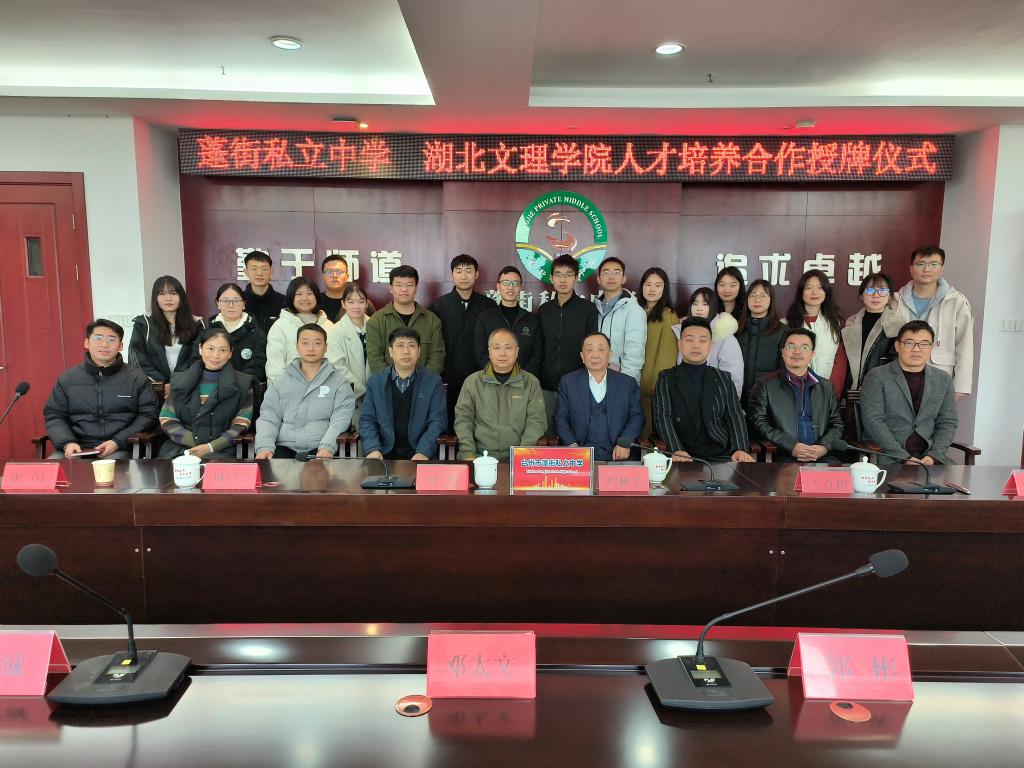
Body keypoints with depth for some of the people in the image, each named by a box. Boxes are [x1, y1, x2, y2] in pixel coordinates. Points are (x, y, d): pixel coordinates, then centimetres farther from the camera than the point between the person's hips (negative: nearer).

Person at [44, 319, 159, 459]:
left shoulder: (137, 378, 5)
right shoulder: (67, 378, 13)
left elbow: (148, 414, 1)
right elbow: (54, 416, 15)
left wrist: (118, 442, -10)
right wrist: (67, 442, -5)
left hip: (119, 450, -3)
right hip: (76, 448, 3)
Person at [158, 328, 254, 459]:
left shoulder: (243, 383, 7)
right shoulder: (180, 381, 13)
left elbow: (241, 425, 1)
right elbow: (166, 420, 8)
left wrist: (211, 447, -12)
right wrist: (196, 443, -7)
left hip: (220, 450, -2)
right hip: (179, 448, 2)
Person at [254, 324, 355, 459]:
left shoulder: (339, 382, 10)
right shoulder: (281, 382, 19)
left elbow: (340, 419, -3)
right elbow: (268, 418, 11)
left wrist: (327, 447, -20)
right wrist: (264, 447, -8)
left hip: (320, 451, -2)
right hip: (285, 447, 2)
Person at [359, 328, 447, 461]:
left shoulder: (433, 381, 3)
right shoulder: (375, 382, 9)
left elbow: (437, 420, -2)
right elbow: (367, 419, 7)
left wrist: (423, 452, -16)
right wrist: (373, 449, -11)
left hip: (419, 453, -1)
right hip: (385, 453, 1)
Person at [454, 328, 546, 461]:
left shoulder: (531, 382, 9)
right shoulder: (472, 381, 12)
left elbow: (536, 420, 2)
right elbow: (463, 419, 7)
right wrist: (468, 454, -6)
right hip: (480, 454, 0)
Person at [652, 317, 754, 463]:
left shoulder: (723, 379, 16)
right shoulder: (666, 379, 8)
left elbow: (735, 415, 6)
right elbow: (663, 417, -4)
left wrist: (740, 450, -13)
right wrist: (676, 450, -22)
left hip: (722, 454, 3)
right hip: (686, 457, -2)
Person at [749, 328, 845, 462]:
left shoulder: (826, 387, 21)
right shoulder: (765, 385, 8)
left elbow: (837, 424, 17)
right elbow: (758, 423, -2)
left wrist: (824, 447, -5)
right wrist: (792, 446, -14)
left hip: (822, 456, 4)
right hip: (784, 456, -3)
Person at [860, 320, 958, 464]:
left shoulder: (944, 380, 13)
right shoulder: (876, 377, -2)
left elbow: (947, 422, 11)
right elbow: (873, 421, -10)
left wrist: (933, 456, -6)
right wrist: (904, 458, -17)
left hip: (928, 454, 5)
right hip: (886, 455, -4)